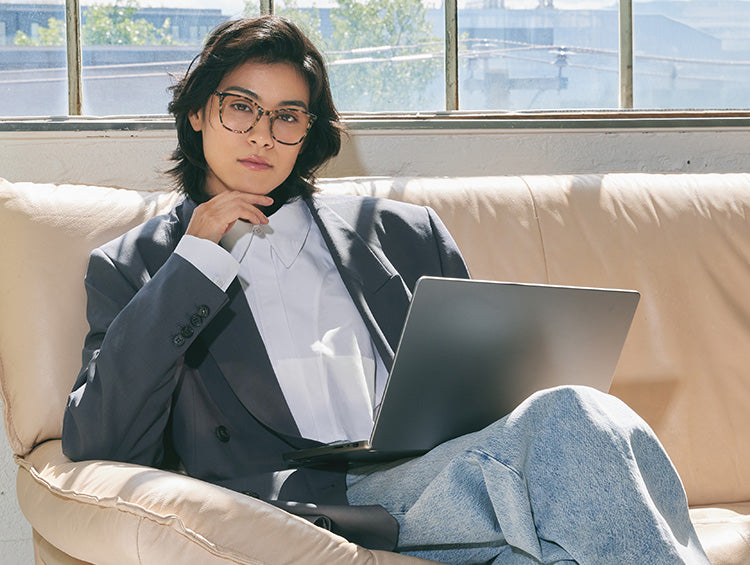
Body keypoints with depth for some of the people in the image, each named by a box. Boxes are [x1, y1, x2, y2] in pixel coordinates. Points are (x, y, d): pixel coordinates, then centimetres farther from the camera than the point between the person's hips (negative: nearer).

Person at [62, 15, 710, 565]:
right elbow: (97, 448, 3)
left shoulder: (401, 232, 25)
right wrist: (197, 262, 3)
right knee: (575, 418, -30)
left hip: (445, 475, 4)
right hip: (318, 505, -4)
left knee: (571, 413, -32)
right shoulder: (133, 266, 18)